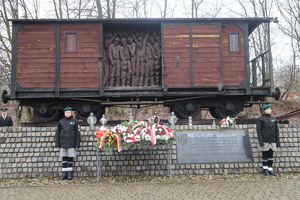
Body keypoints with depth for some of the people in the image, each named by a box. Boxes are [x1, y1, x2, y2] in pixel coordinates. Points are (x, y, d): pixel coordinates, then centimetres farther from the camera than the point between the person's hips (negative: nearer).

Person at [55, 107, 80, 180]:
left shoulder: (74, 122, 3)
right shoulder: (61, 122, 7)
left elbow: (77, 134, 2)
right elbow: (57, 134, 9)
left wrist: (77, 145, -3)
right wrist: (57, 145, 4)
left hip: (71, 144, -1)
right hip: (63, 143, 2)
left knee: (70, 158, 2)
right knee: (64, 158, 5)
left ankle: (70, 173, 13)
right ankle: (64, 173, 12)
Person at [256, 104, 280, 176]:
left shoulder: (273, 119, 11)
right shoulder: (260, 119, -4)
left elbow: (276, 130, 14)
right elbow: (259, 130, -7)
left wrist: (277, 141, 9)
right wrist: (260, 141, -14)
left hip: (272, 141, 4)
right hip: (264, 141, -4)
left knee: (271, 155, 7)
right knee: (265, 155, 3)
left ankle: (270, 169, 14)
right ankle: (265, 169, 17)